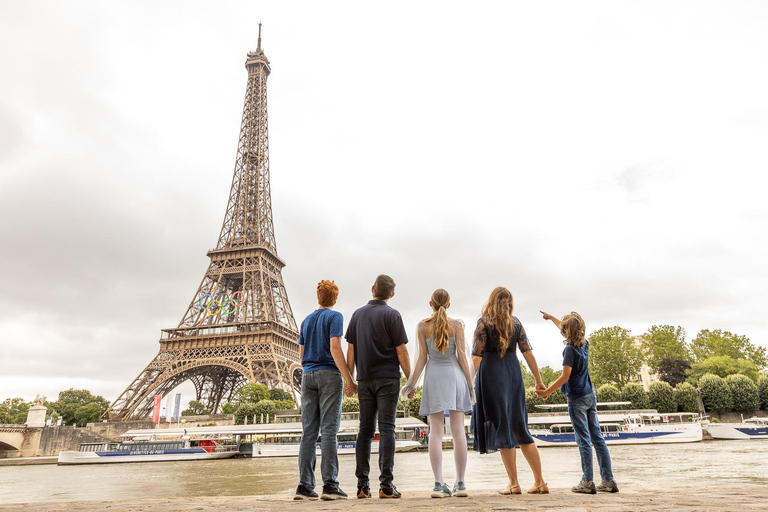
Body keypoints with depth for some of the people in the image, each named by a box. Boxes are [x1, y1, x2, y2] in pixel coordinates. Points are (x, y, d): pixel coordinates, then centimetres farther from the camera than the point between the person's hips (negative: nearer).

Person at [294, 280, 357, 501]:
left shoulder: (306, 320, 17)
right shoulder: (335, 317, -1)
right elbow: (335, 348, -13)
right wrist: (349, 379, -13)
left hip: (308, 375, 6)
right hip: (329, 374, -5)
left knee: (308, 431, 4)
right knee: (328, 430, -6)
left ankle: (304, 485, 4)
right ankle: (329, 484, -6)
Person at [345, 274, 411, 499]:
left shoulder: (357, 314, 10)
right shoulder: (391, 315, -4)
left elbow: (350, 350, 9)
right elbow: (401, 351, -7)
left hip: (364, 379, 4)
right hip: (387, 378, -4)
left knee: (365, 430, 7)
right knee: (386, 428, -3)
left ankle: (362, 485, 8)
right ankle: (386, 484, -5)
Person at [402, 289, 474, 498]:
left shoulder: (423, 326, 1)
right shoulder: (456, 325, -1)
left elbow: (422, 358, 0)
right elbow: (462, 356, -2)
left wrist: (412, 384, 8)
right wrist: (470, 383, 4)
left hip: (434, 377, 0)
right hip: (454, 375, 0)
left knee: (436, 431, 1)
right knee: (458, 430, 4)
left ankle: (439, 484, -1)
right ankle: (460, 483, 7)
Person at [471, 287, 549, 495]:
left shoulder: (484, 322, -3)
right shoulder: (516, 322, 9)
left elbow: (477, 355, -9)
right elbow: (528, 352, 6)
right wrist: (539, 381, 9)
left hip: (492, 374, -5)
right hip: (513, 373, 5)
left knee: (502, 427, 1)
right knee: (519, 427, 12)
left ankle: (514, 483, 6)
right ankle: (540, 482, 15)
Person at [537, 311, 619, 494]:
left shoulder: (570, 349, -16)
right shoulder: (584, 344, 6)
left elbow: (565, 376, -20)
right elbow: (568, 329, 25)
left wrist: (547, 392, -15)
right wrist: (551, 317, 36)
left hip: (577, 398, -7)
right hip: (590, 396, 7)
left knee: (584, 440, -3)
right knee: (597, 437, 9)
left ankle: (587, 482, 1)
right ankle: (608, 480, 13)